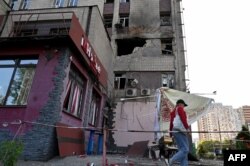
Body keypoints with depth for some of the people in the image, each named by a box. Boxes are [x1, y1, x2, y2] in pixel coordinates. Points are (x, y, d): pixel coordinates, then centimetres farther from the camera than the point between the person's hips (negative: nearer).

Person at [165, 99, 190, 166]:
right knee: (185, 150, -14)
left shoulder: (173, 112, 25)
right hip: (180, 131, -10)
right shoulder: (179, 108, 2)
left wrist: (171, 132, 23)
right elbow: (183, 118, -13)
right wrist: (187, 128, -17)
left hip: (176, 132, 10)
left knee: (182, 150, 5)